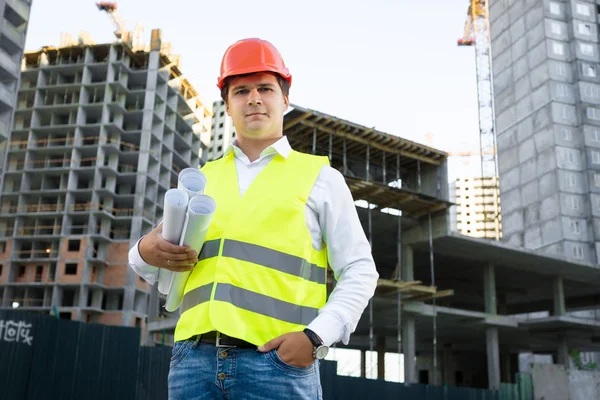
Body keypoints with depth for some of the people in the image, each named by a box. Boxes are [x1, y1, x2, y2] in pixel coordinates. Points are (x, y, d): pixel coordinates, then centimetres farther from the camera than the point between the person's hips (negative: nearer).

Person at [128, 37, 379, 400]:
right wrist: (146, 252, -4)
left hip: (279, 361, -2)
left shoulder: (320, 177, 9)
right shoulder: (200, 180, 17)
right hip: (195, 357, 3)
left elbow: (359, 272, 5)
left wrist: (316, 336, -9)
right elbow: (159, 268, 19)